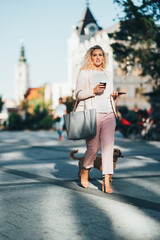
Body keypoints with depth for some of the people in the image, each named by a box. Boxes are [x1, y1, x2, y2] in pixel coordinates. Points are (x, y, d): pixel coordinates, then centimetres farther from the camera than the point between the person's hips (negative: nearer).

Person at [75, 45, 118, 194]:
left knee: (108, 146, -7)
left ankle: (106, 181, -7)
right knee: (93, 148, -5)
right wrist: (93, 91, -14)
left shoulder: (108, 74, 21)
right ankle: (85, 172, 24)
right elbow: (78, 94, 0)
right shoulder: (84, 73, 7)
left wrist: (114, 95, 5)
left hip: (108, 113, 4)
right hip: (92, 113, -4)